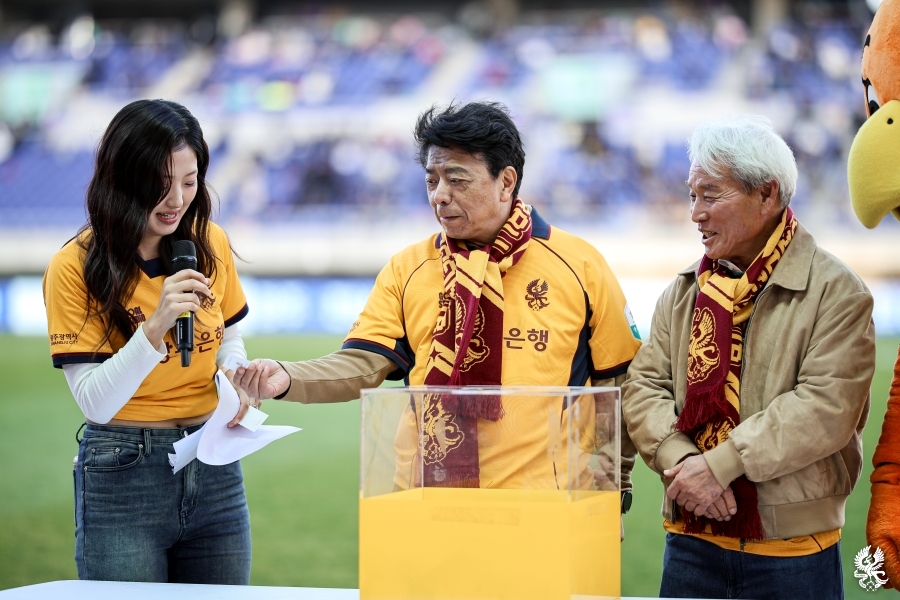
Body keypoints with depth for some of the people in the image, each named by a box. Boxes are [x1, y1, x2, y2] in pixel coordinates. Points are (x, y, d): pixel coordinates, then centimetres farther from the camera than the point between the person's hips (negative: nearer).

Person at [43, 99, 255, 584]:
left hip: (215, 471, 4)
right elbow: (96, 402, -15)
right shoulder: (74, 267, -11)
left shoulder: (209, 244, 2)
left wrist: (234, 378, -5)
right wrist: (156, 326, -28)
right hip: (123, 476, -4)